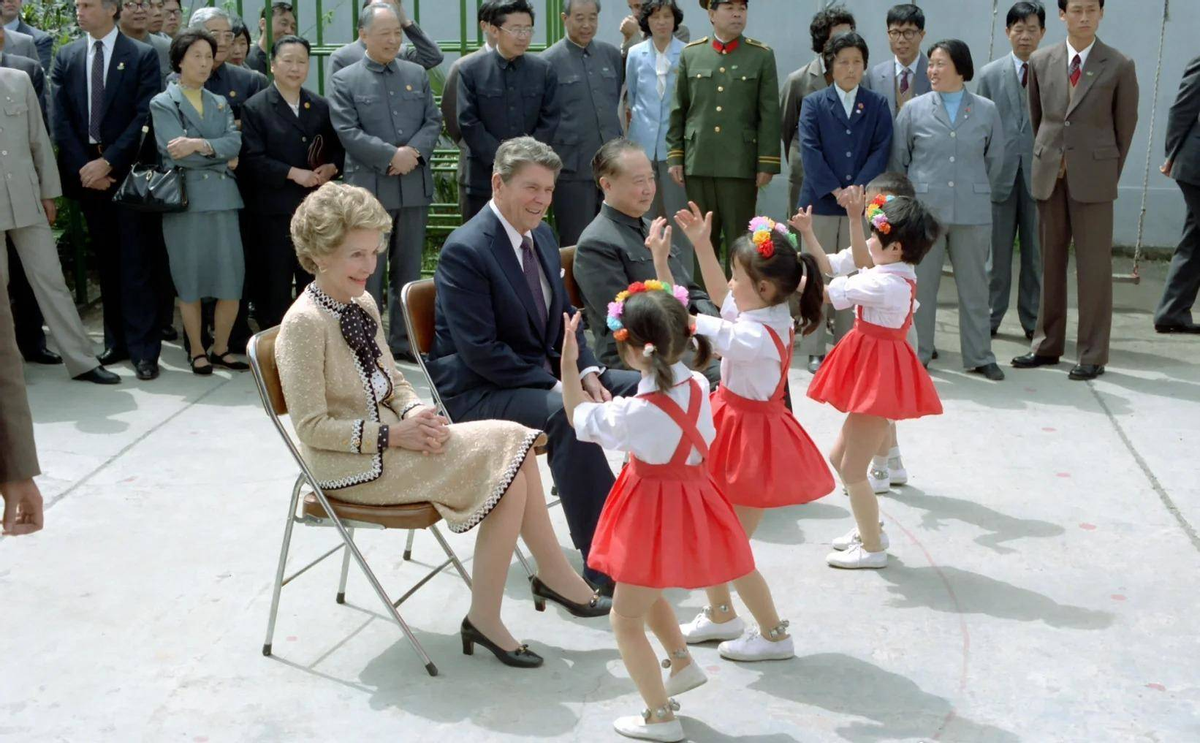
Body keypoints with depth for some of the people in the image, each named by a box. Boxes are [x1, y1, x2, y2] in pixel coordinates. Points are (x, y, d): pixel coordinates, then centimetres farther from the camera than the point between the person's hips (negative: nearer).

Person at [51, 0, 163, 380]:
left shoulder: (142, 56, -1)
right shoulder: (66, 57, 10)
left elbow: (144, 116, -8)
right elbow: (60, 119, 5)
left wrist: (108, 162, -14)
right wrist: (85, 168, -6)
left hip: (128, 172, -4)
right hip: (86, 173, 4)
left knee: (136, 263, -3)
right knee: (106, 261, 9)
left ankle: (144, 349, 0)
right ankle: (116, 341, 16)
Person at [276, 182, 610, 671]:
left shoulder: (362, 304, 8)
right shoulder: (304, 324, -17)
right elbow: (313, 428, -18)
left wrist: (416, 413, -4)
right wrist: (395, 434, -21)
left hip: (388, 442, 8)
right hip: (349, 466, -8)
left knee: (514, 447, -10)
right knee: (505, 462, -16)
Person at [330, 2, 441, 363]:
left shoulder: (416, 74, 13)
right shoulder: (345, 80, 0)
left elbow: (433, 121, 8)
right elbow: (348, 132, -9)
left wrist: (414, 151, -11)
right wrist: (391, 156, -16)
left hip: (415, 184, 4)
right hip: (370, 187, -4)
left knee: (408, 267, 10)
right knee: (368, 269, 1)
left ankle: (403, 339, 19)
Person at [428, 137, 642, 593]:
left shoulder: (542, 235, 9)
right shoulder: (465, 250, -18)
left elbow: (563, 317, 15)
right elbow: (479, 351, -22)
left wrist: (587, 373, -3)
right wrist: (555, 386, -23)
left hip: (545, 373, 9)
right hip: (479, 392, -9)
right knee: (567, 414, -35)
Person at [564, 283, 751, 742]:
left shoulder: (635, 412, -27)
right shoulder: (697, 386, -9)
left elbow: (579, 418, -9)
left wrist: (568, 363, -5)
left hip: (654, 512, -7)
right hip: (689, 493, 8)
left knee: (625, 618, 7)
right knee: (646, 595, 32)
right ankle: (682, 663, 40)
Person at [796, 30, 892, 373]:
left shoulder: (877, 104, 9)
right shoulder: (814, 103, 5)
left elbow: (881, 150, 0)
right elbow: (809, 150, -5)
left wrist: (858, 189, -13)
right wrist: (835, 190, -14)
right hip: (820, 201, -1)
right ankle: (814, 351, 6)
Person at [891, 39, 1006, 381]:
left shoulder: (986, 111, 4)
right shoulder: (914, 109, 2)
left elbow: (994, 159, 14)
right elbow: (898, 158, 9)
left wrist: (976, 192, 15)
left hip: (972, 212, 1)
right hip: (924, 210, -1)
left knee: (974, 285, 8)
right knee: (921, 284, 5)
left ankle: (979, 356, 18)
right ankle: (918, 354, 16)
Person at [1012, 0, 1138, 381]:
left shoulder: (1120, 66, -2)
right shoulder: (1040, 62, 5)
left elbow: (1126, 124, 4)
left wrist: (1110, 173, 7)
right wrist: (1047, 159, 14)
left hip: (1093, 179, -3)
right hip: (1049, 175, 3)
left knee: (1094, 267, 0)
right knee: (1050, 263, 10)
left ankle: (1092, 356, 7)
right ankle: (1047, 345, 20)